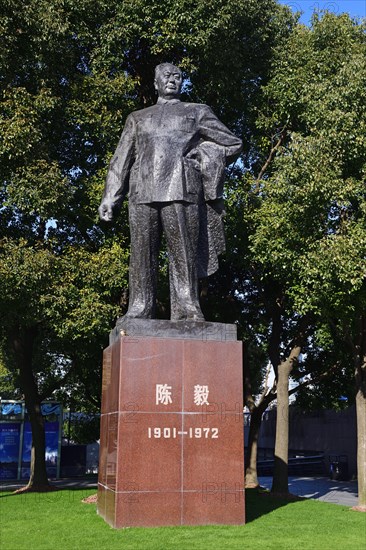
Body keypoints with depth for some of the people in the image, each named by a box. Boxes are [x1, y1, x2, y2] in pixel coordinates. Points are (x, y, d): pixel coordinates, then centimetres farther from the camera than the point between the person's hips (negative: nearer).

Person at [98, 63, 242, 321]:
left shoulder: (197, 112, 23)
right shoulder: (138, 118, 28)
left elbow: (233, 144, 20)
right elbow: (121, 160, 21)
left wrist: (201, 154, 5)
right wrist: (110, 198, 10)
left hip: (181, 190, -2)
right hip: (143, 192, 2)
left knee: (183, 256, -10)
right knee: (142, 257, -5)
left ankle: (187, 314, -10)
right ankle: (139, 314, -4)